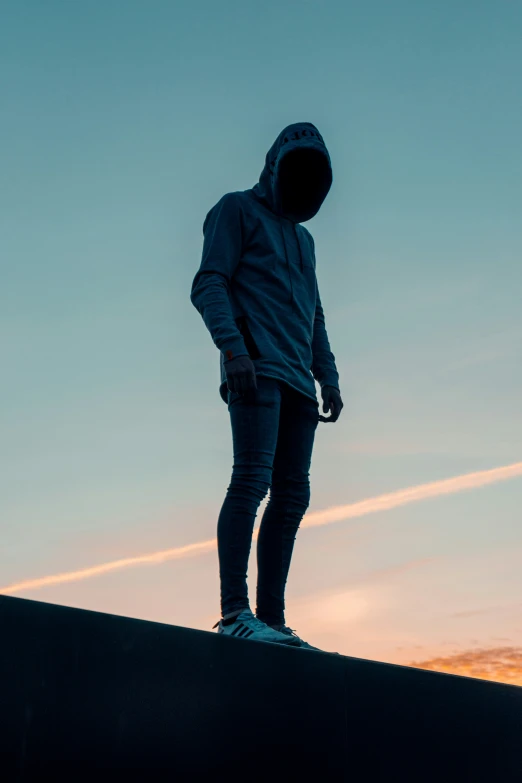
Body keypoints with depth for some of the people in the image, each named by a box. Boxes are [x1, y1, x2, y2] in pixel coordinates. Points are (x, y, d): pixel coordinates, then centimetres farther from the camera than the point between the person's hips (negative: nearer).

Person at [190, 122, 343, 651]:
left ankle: (272, 620, 0)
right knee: (252, 479, -19)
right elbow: (208, 285, -4)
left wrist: (328, 378, 19)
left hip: (297, 380, 8)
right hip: (256, 368, -8)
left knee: (292, 497, 0)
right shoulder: (238, 211, 9)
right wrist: (231, 345, -20)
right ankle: (235, 612, -22)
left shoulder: (303, 239, 31)